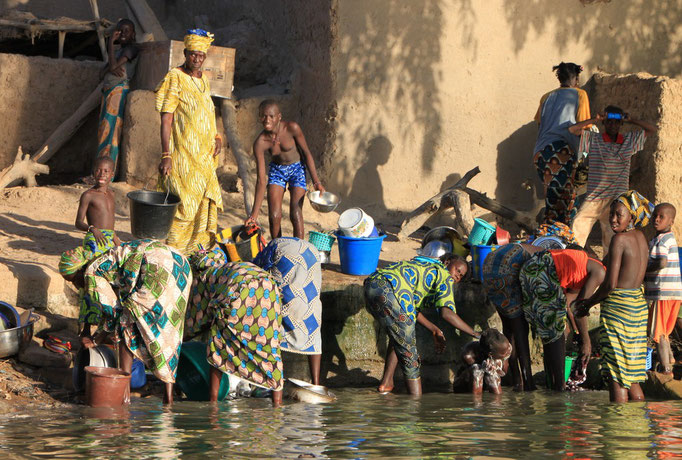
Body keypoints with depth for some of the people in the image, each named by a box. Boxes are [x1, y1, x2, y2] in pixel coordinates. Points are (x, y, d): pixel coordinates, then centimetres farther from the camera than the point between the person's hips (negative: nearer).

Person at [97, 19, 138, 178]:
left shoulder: (132, 49, -4)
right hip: (108, 91, 9)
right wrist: (110, 69, -6)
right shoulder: (117, 51, 24)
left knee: (110, 130, -12)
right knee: (104, 131, 6)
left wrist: (111, 43, -8)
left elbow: (114, 65, -16)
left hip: (119, 91, -9)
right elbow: (101, 74, 16)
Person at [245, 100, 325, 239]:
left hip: (297, 169, -1)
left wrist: (316, 182, -15)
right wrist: (254, 214, -21)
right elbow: (261, 180, -19)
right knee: (274, 216, -7)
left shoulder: (292, 128, -26)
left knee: (295, 214, -13)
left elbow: (306, 153, -11)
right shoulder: (260, 143, -22)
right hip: (277, 171, 1)